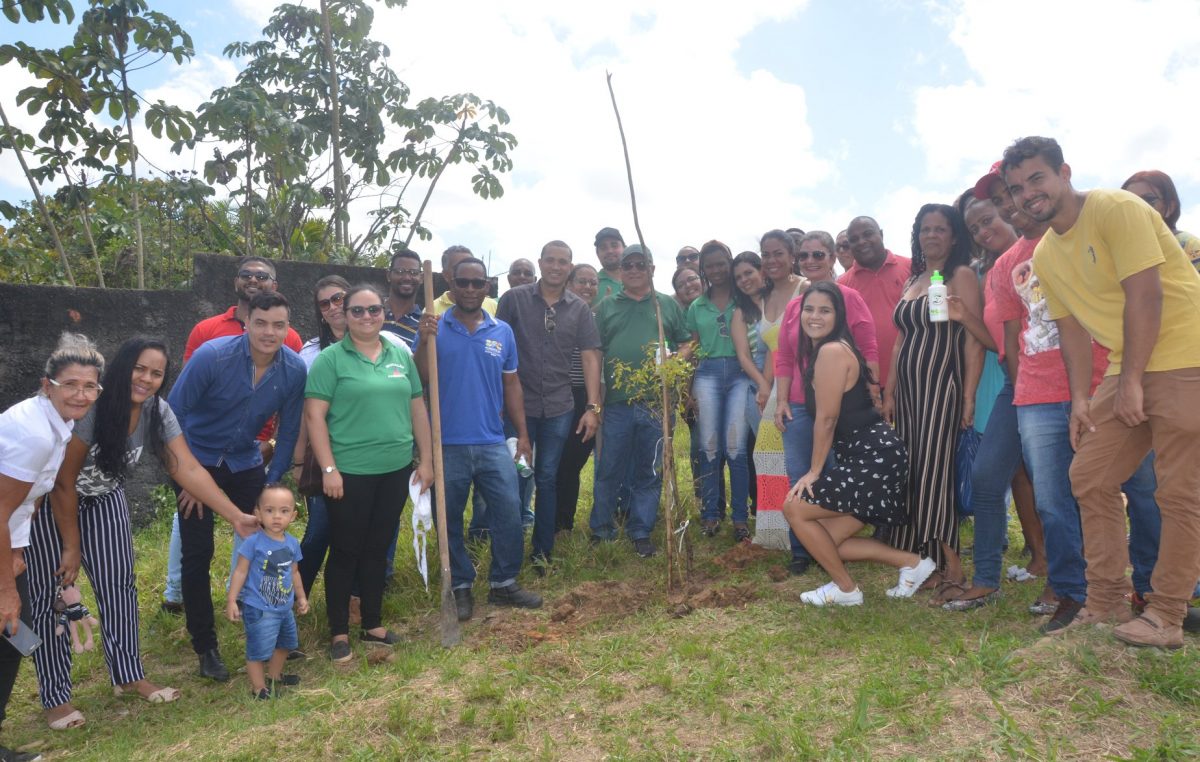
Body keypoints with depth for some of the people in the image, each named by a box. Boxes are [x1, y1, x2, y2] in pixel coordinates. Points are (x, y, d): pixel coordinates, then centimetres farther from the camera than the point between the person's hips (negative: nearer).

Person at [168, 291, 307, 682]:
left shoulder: (295, 369, -15)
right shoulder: (213, 356, -24)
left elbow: (289, 431, -3)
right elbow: (173, 414, -15)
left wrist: (273, 482, -1)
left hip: (246, 464, 3)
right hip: (198, 461, -3)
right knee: (198, 555, -2)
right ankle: (205, 647, 14)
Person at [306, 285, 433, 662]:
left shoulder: (401, 355, 8)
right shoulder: (330, 358, -6)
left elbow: (417, 408, 11)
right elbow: (314, 415, -10)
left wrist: (426, 459, 9)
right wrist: (328, 468, -14)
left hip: (396, 470, 4)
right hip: (350, 472, -4)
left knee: (378, 549, 15)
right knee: (346, 551, 6)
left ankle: (373, 625, 29)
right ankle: (339, 633, 20)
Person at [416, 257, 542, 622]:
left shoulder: (502, 331, 6)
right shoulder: (436, 328, -2)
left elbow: (511, 384, 11)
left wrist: (522, 434, 8)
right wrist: (424, 342, -25)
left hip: (493, 443, 2)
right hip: (448, 445, -2)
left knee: (509, 512, 3)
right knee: (450, 520, 9)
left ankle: (504, 583, 20)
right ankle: (460, 587, 25)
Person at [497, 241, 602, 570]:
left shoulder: (580, 309, 4)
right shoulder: (514, 299, -3)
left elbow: (590, 358, 2)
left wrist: (593, 407, -5)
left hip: (559, 408, 2)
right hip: (518, 405, -2)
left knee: (547, 479, 11)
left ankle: (543, 552, 24)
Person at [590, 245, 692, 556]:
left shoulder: (668, 305, 12)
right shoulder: (606, 308, 11)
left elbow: (687, 344, 13)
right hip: (616, 402, 0)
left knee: (650, 472, 7)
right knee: (608, 470, 4)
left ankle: (641, 533, 19)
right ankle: (601, 531, 18)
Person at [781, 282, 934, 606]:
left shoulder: (832, 350, -15)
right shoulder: (820, 350, 15)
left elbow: (826, 419, -13)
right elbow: (827, 417, 17)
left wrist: (814, 471, -5)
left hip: (875, 457, -10)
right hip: (867, 458, 10)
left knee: (795, 508, -2)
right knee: (827, 540, 11)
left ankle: (846, 589, 11)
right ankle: (911, 562, 19)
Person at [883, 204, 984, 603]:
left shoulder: (962, 276, -3)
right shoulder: (912, 281, 18)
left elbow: (975, 340, -11)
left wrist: (969, 397, -18)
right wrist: (889, 393, 14)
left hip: (942, 388, -7)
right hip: (908, 390, 7)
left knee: (934, 475, -9)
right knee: (912, 477, 6)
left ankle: (953, 571, -1)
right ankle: (921, 564, 14)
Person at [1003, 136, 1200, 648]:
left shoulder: (1116, 209, -14)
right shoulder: (1044, 256, 9)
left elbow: (1144, 295, -20)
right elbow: (1071, 328, 10)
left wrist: (1131, 383, -18)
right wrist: (1080, 397, 3)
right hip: (1127, 369, 8)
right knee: (1090, 477, 6)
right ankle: (1105, 602, 16)